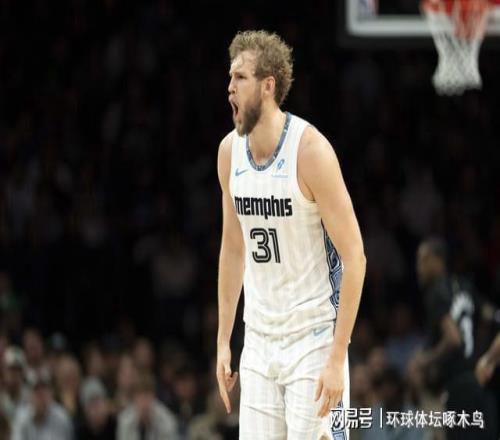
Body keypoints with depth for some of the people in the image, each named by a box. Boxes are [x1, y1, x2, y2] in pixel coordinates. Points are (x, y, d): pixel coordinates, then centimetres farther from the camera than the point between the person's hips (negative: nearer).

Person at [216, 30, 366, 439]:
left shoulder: (310, 149, -16)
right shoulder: (230, 150, 3)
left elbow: (354, 257, -16)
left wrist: (337, 358, -20)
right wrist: (224, 341, 14)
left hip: (314, 337, -6)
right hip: (259, 340, 6)